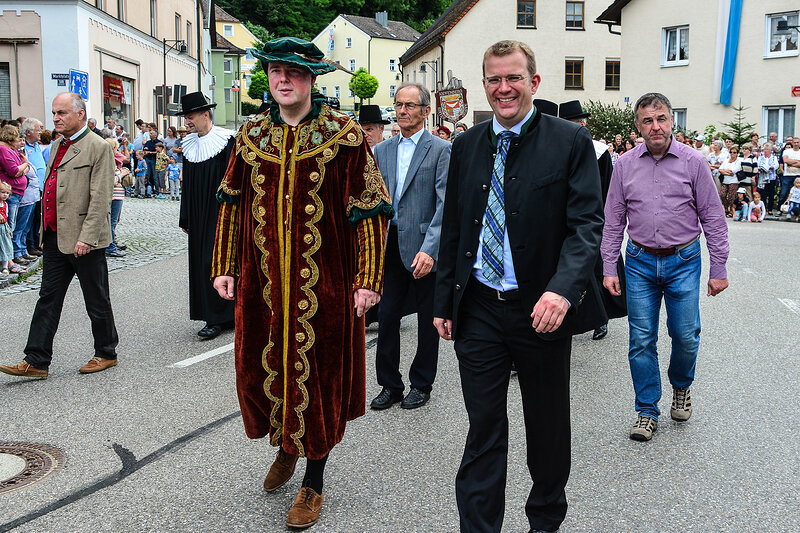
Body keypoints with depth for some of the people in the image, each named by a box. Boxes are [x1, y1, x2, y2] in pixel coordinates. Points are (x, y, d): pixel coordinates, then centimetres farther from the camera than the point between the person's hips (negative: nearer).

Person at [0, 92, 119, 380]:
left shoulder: (98, 147, -11)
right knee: (48, 299, 9)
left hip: (83, 240, -8)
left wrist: (86, 237, -21)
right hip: (55, 237, 8)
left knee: (96, 301, 6)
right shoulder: (58, 145, 15)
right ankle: (36, 361, 14)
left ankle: (106, 353, 22)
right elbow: (51, 189, 20)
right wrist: (46, 229, 16)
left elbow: (100, 198, -17)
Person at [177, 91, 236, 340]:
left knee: (214, 262, -9)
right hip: (198, 217, 7)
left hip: (219, 214, -7)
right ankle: (225, 315, 18)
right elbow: (187, 184, 15)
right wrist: (185, 219, 14)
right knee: (200, 262, 8)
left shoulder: (226, 141, -9)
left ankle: (217, 319, -2)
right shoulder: (189, 145, 11)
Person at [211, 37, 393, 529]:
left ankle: (314, 482, 23)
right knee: (263, 365, 14)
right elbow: (233, 206, 13)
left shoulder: (345, 136, -6)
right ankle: (286, 447, 44)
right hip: (262, 283, 4)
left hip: (324, 285, -4)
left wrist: (368, 280, -13)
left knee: (318, 374, 5)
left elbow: (370, 211, -8)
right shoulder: (252, 135, 8)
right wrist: (225, 266, 10)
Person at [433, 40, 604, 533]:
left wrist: (563, 289, -27)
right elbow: (453, 229, 12)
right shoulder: (466, 146, 8)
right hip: (478, 309, 2)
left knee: (548, 428, 16)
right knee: (483, 428, 7)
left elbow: (586, 224, -12)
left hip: (542, 309, -2)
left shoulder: (571, 142, -4)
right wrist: (444, 301, 10)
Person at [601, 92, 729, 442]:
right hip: (640, 261, 1)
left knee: (686, 336, 3)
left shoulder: (693, 162, -2)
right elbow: (613, 221, 5)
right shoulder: (625, 165, 2)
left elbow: (713, 218, 1)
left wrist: (719, 269, -2)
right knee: (641, 340, 2)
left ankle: (681, 387, 35)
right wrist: (609, 268, 0)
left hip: (683, 261, -1)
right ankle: (647, 412, 16)